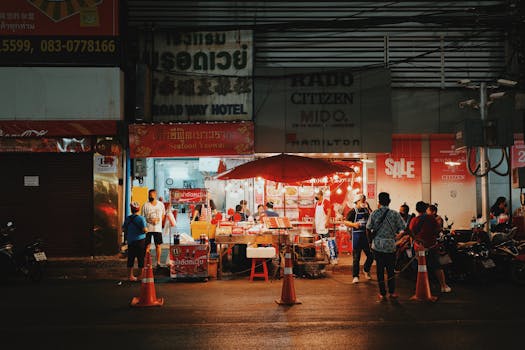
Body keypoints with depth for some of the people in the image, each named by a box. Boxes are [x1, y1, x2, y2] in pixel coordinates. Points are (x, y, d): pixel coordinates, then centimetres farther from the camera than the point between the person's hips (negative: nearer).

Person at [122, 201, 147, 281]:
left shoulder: (127, 218, 3)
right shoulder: (141, 218, -11)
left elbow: (124, 229, 8)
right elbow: (145, 230, -19)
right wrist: (147, 230, 3)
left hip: (130, 241, 4)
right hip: (140, 241, -4)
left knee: (131, 258, 11)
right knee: (141, 258, 4)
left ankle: (130, 276, 18)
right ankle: (141, 276, 8)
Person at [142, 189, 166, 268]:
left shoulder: (161, 204, 5)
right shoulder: (145, 205, -3)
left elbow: (163, 215, 16)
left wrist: (159, 220, -1)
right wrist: (150, 220, -14)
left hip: (158, 228, 2)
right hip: (148, 228, -2)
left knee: (158, 245, 5)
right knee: (147, 245, 1)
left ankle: (158, 262, 14)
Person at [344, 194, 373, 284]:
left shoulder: (367, 210, 12)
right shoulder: (353, 211, -4)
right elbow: (346, 222, -10)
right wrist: (353, 224, -27)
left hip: (366, 235, 5)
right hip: (357, 235, -5)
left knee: (371, 255, 7)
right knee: (356, 257, -1)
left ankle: (366, 270, 34)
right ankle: (355, 276, 9)